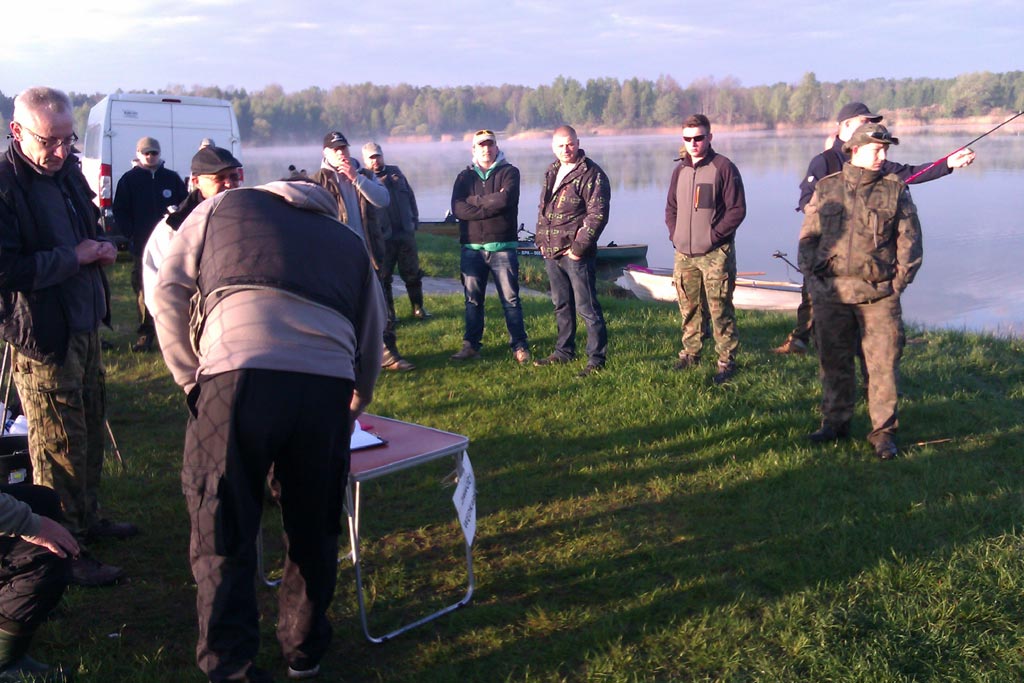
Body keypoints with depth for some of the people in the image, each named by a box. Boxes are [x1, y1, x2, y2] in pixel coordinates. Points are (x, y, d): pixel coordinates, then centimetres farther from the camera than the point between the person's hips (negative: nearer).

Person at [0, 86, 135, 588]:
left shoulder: (67, 170, 9)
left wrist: (100, 247, 4)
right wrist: (72, 257, -22)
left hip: (84, 325, 9)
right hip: (42, 338, -9)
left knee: (91, 431, 20)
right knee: (59, 446, -1)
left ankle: (87, 518, 38)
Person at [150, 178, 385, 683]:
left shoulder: (224, 207, 25)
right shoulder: (350, 242, 30)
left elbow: (168, 292, 17)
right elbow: (371, 343, 32)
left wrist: (190, 378, 22)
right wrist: (355, 406, 49)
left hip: (235, 375, -2)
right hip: (327, 386, 3)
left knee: (222, 531, 11)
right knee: (314, 528, 20)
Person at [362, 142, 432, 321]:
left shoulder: (395, 172, 14)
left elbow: (410, 196, 19)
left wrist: (414, 219, 10)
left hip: (406, 233, 4)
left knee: (412, 274, 9)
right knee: (383, 276, 2)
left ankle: (418, 308, 20)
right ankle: (388, 312, 12)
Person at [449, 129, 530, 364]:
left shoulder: (509, 172, 3)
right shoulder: (465, 176, 10)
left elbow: (505, 199, -17)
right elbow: (458, 209, -7)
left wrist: (474, 200, -5)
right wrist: (492, 205, -13)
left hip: (502, 246, -3)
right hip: (471, 247, 3)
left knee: (510, 298, 1)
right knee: (472, 299, 8)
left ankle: (519, 345, 7)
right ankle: (471, 345, 17)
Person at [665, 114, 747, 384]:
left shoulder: (724, 167, -6)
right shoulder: (680, 170, 13)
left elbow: (738, 209, -8)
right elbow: (671, 207, 22)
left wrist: (715, 235, -13)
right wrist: (674, 235, 7)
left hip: (715, 254, -6)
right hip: (684, 253, 6)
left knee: (720, 310, -3)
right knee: (688, 308, 13)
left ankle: (726, 360, 4)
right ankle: (690, 353, 26)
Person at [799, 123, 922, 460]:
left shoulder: (896, 190, 5)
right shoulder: (827, 188, 7)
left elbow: (910, 239, 6)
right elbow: (808, 236, 10)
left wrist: (899, 281, -1)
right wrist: (812, 277, 2)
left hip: (879, 293, -1)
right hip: (831, 291, 1)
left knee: (883, 363, 0)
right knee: (834, 360, 10)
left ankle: (883, 431, 11)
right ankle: (835, 421, 25)